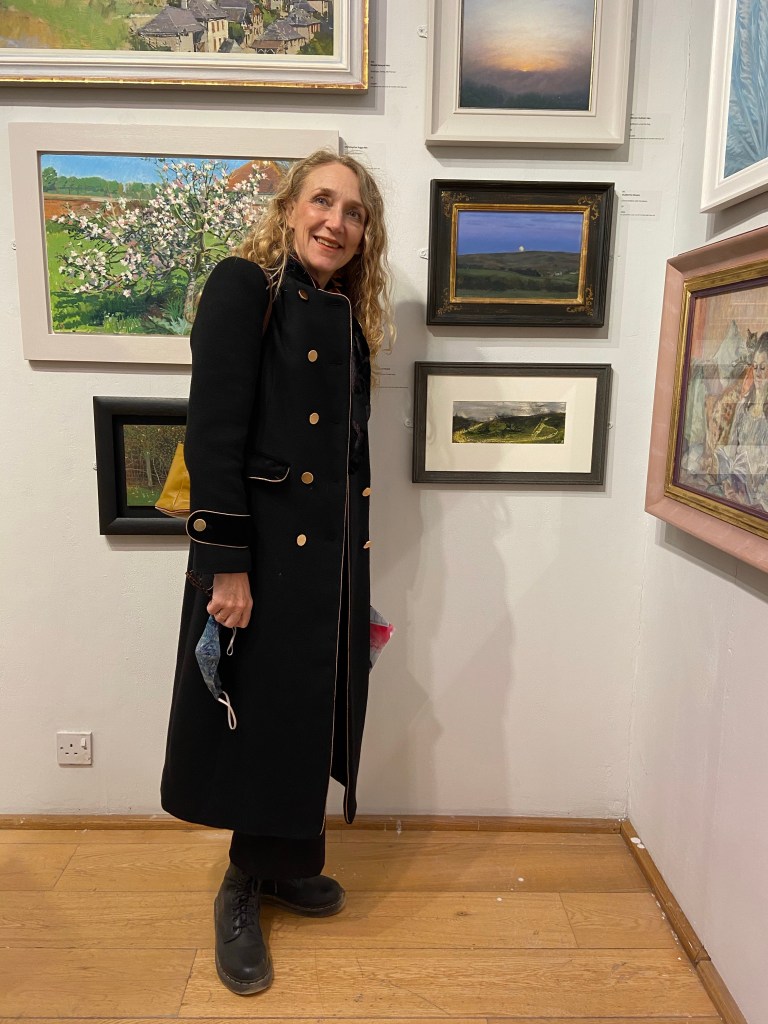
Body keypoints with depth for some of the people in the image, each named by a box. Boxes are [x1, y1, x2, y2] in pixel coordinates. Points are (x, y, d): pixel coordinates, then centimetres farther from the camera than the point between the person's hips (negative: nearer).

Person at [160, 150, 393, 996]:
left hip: (332, 549, 7)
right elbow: (212, 433, -16)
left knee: (309, 712, 16)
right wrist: (226, 564, -20)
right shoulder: (243, 285, -8)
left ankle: (283, 865, 39)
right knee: (258, 715, 6)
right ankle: (242, 895, 30)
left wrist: (352, 558, 15)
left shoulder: (347, 314, 13)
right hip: (261, 546, -7)